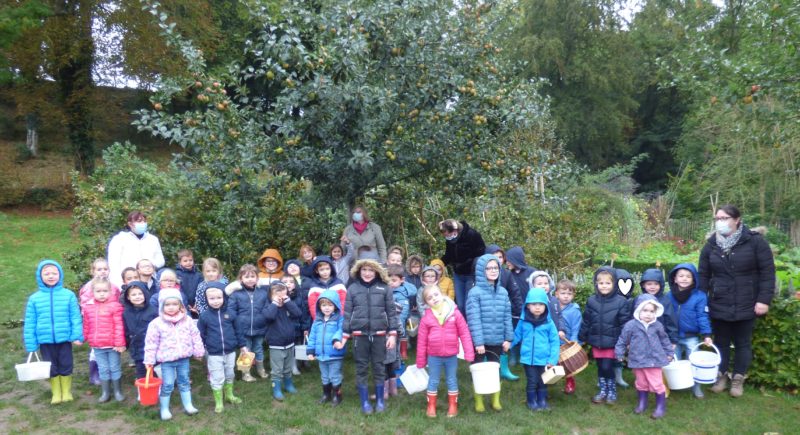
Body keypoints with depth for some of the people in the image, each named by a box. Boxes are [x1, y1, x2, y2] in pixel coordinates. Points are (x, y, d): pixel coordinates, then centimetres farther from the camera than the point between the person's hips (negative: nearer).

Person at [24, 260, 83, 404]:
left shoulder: (68, 295, -7)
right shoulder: (34, 298, -3)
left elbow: (76, 318, -5)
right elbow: (29, 323, 1)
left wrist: (77, 336, -10)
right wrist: (31, 345, 0)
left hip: (65, 339, -1)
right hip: (45, 341, 1)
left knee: (66, 366, 10)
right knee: (52, 368, 14)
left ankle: (67, 392, 27)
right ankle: (56, 393, 30)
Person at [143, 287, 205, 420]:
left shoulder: (187, 320, -4)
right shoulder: (156, 323, -12)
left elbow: (195, 337, 4)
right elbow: (151, 344, -8)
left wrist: (198, 352, 7)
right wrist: (149, 360, -7)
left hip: (184, 358, 3)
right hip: (166, 360, -3)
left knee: (184, 382, 16)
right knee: (167, 385, 4)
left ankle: (188, 405, 29)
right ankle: (164, 409, 21)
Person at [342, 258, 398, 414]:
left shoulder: (384, 288, 1)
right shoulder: (352, 288, 3)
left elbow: (391, 312, 2)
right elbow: (347, 313, 4)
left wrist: (392, 334, -2)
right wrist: (345, 335, 2)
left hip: (379, 334, 0)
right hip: (360, 334, 0)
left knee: (379, 367, 9)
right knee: (361, 368, 7)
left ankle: (380, 400, 23)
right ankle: (365, 402, 19)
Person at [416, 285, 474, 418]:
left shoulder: (455, 313, -7)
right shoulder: (426, 318, -7)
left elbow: (464, 333, -4)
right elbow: (421, 341, -1)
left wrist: (469, 353, -8)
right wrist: (420, 361, 3)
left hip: (451, 355, 0)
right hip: (433, 356, 0)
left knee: (452, 380, 14)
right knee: (433, 381, 13)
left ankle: (453, 406, 28)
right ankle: (431, 406, 27)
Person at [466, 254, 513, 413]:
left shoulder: (503, 292, 3)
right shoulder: (475, 292, -13)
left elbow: (507, 317, 6)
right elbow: (474, 319, -15)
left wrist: (508, 338, 2)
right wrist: (478, 341, -18)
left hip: (497, 340, 4)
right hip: (480, 341, -4)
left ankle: (496, 400, 32)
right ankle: (478, 401, 25)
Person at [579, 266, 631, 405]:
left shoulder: (621, 302, -9)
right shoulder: (591, 301, 0)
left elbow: (625, 324, -7)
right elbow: (586, 322, 7)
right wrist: (582, 338, 9)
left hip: (612, 342, -3)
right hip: (596, 341, 3)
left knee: (607, 367, -4)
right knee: (600, 367, 13)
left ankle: (612, 391, 19)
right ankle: (603, 390, 31)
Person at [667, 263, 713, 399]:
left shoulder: (699, 296, -11)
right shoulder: (669, 296, -4)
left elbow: (702, 317, -10)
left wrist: (706, 335, -15)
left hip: (691, 338, -2)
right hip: (673, 338, 2)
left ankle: (696, 387, 24)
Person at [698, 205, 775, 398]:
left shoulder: (755, 241, -7)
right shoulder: (711, 245, 2)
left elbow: (767, 272, -6)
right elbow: (703, 275, 6)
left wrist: (764, 299, -12)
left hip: (746, 306, -2)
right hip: (719, 306, 2)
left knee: (743, 344, 10)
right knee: (721, 343, 12)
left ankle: (738, 379, 25)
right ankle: (721, 375, 27)